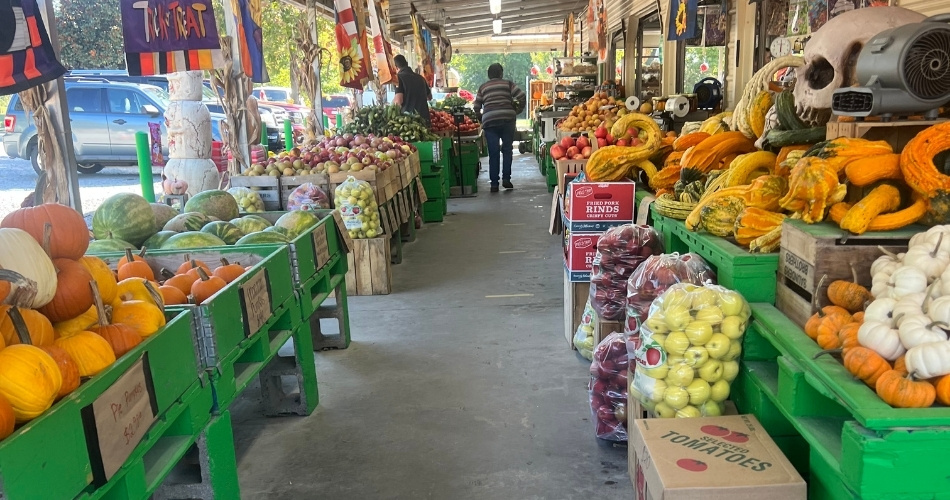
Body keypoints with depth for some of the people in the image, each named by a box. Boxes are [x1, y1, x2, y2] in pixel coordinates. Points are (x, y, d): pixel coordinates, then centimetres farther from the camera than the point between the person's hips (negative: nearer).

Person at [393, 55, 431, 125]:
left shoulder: (399, 77, -6)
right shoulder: (420, 77, 11)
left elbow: (399, 101, -16)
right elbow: (429, 97, 25)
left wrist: (393, 101, 6)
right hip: (424, 117, 5)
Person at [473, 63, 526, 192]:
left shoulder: (483, 87, 15)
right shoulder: (508, 84, 10)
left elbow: (476, 107, 12)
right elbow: (521, 96, -1)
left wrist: (481, 119, 26)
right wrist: (518, 110, 12)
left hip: (489, 121, 1)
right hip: (508, 119, -1)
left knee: (493, 153, 3)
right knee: (507, 150, 12)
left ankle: (494, 183, 3)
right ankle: (506, 178, 5)